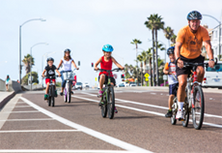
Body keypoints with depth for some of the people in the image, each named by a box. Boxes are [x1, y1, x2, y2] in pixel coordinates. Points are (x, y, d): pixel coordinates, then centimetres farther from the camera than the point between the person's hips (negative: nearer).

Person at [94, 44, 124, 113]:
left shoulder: (111, 58, -1)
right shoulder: (102, 58, -2)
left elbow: (116, 63, -18)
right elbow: (96, 63, -18)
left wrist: (121, 67, -38)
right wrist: (95, 67, -41)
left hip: (110, 75, 3)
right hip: (103, 74, -2)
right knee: (103, 76, -39)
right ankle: (101, 90, -20)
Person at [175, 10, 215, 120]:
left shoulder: (203, 31, -17)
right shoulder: (183, 32, -22)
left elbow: (207, 46, -27)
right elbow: (177, 47, -32)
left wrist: (211, 59, -44)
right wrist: (178, 60, -51)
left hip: (197, 57, 2)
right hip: (184, 58, -2)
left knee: (201, 71, -30)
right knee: (182, 83, -16)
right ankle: (180, 109, -5)